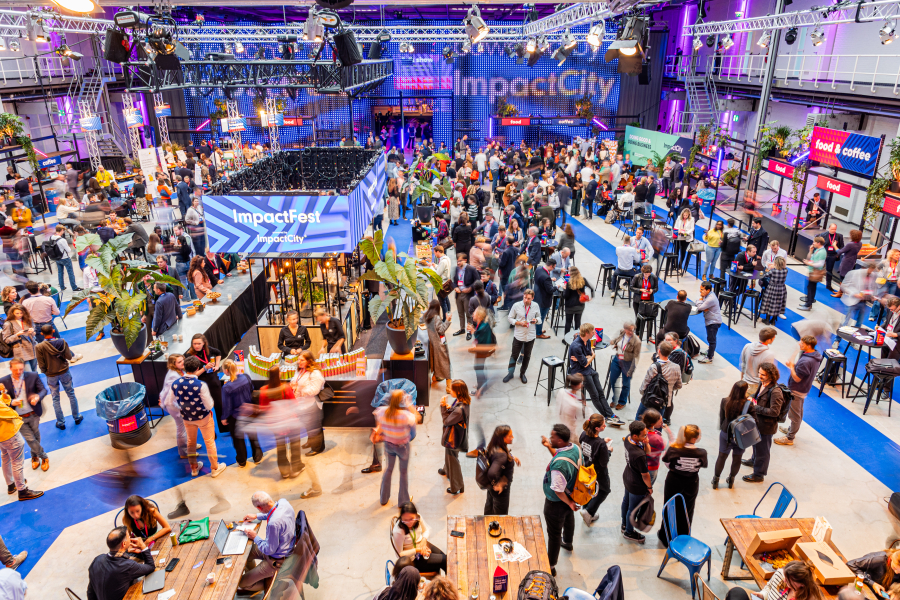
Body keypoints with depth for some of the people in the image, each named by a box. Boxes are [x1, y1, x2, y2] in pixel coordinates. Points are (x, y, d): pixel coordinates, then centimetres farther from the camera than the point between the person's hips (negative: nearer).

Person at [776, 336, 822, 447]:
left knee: (794, 415, 5)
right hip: (804, 389, 10)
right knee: (798, 412, 26)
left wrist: (791, 366, -14)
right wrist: (794, 365, -6)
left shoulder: (805, 361, -34)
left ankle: (789, 438, 19)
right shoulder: (816, 356, -3)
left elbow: (797, 378, -26)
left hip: (796, 391, -10)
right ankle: (791, 429, 45)